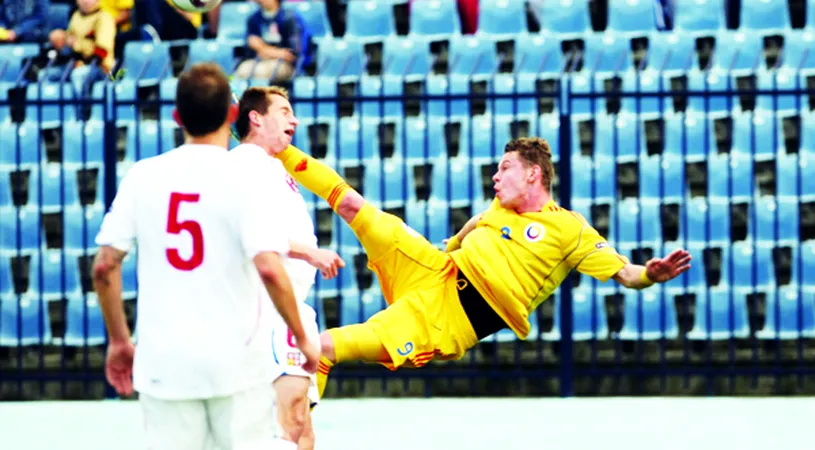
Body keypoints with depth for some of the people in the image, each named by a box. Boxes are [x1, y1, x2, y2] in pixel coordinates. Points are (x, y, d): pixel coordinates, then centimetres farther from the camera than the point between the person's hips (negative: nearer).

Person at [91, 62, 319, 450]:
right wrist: (302, 338, -5)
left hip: (164, 363, 2)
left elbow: (104, 266, 0)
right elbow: (269, 269, -18)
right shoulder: (248, 181, -8)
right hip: (236, 360, -2)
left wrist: (118, 339, 12)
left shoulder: (142, 177, 1)